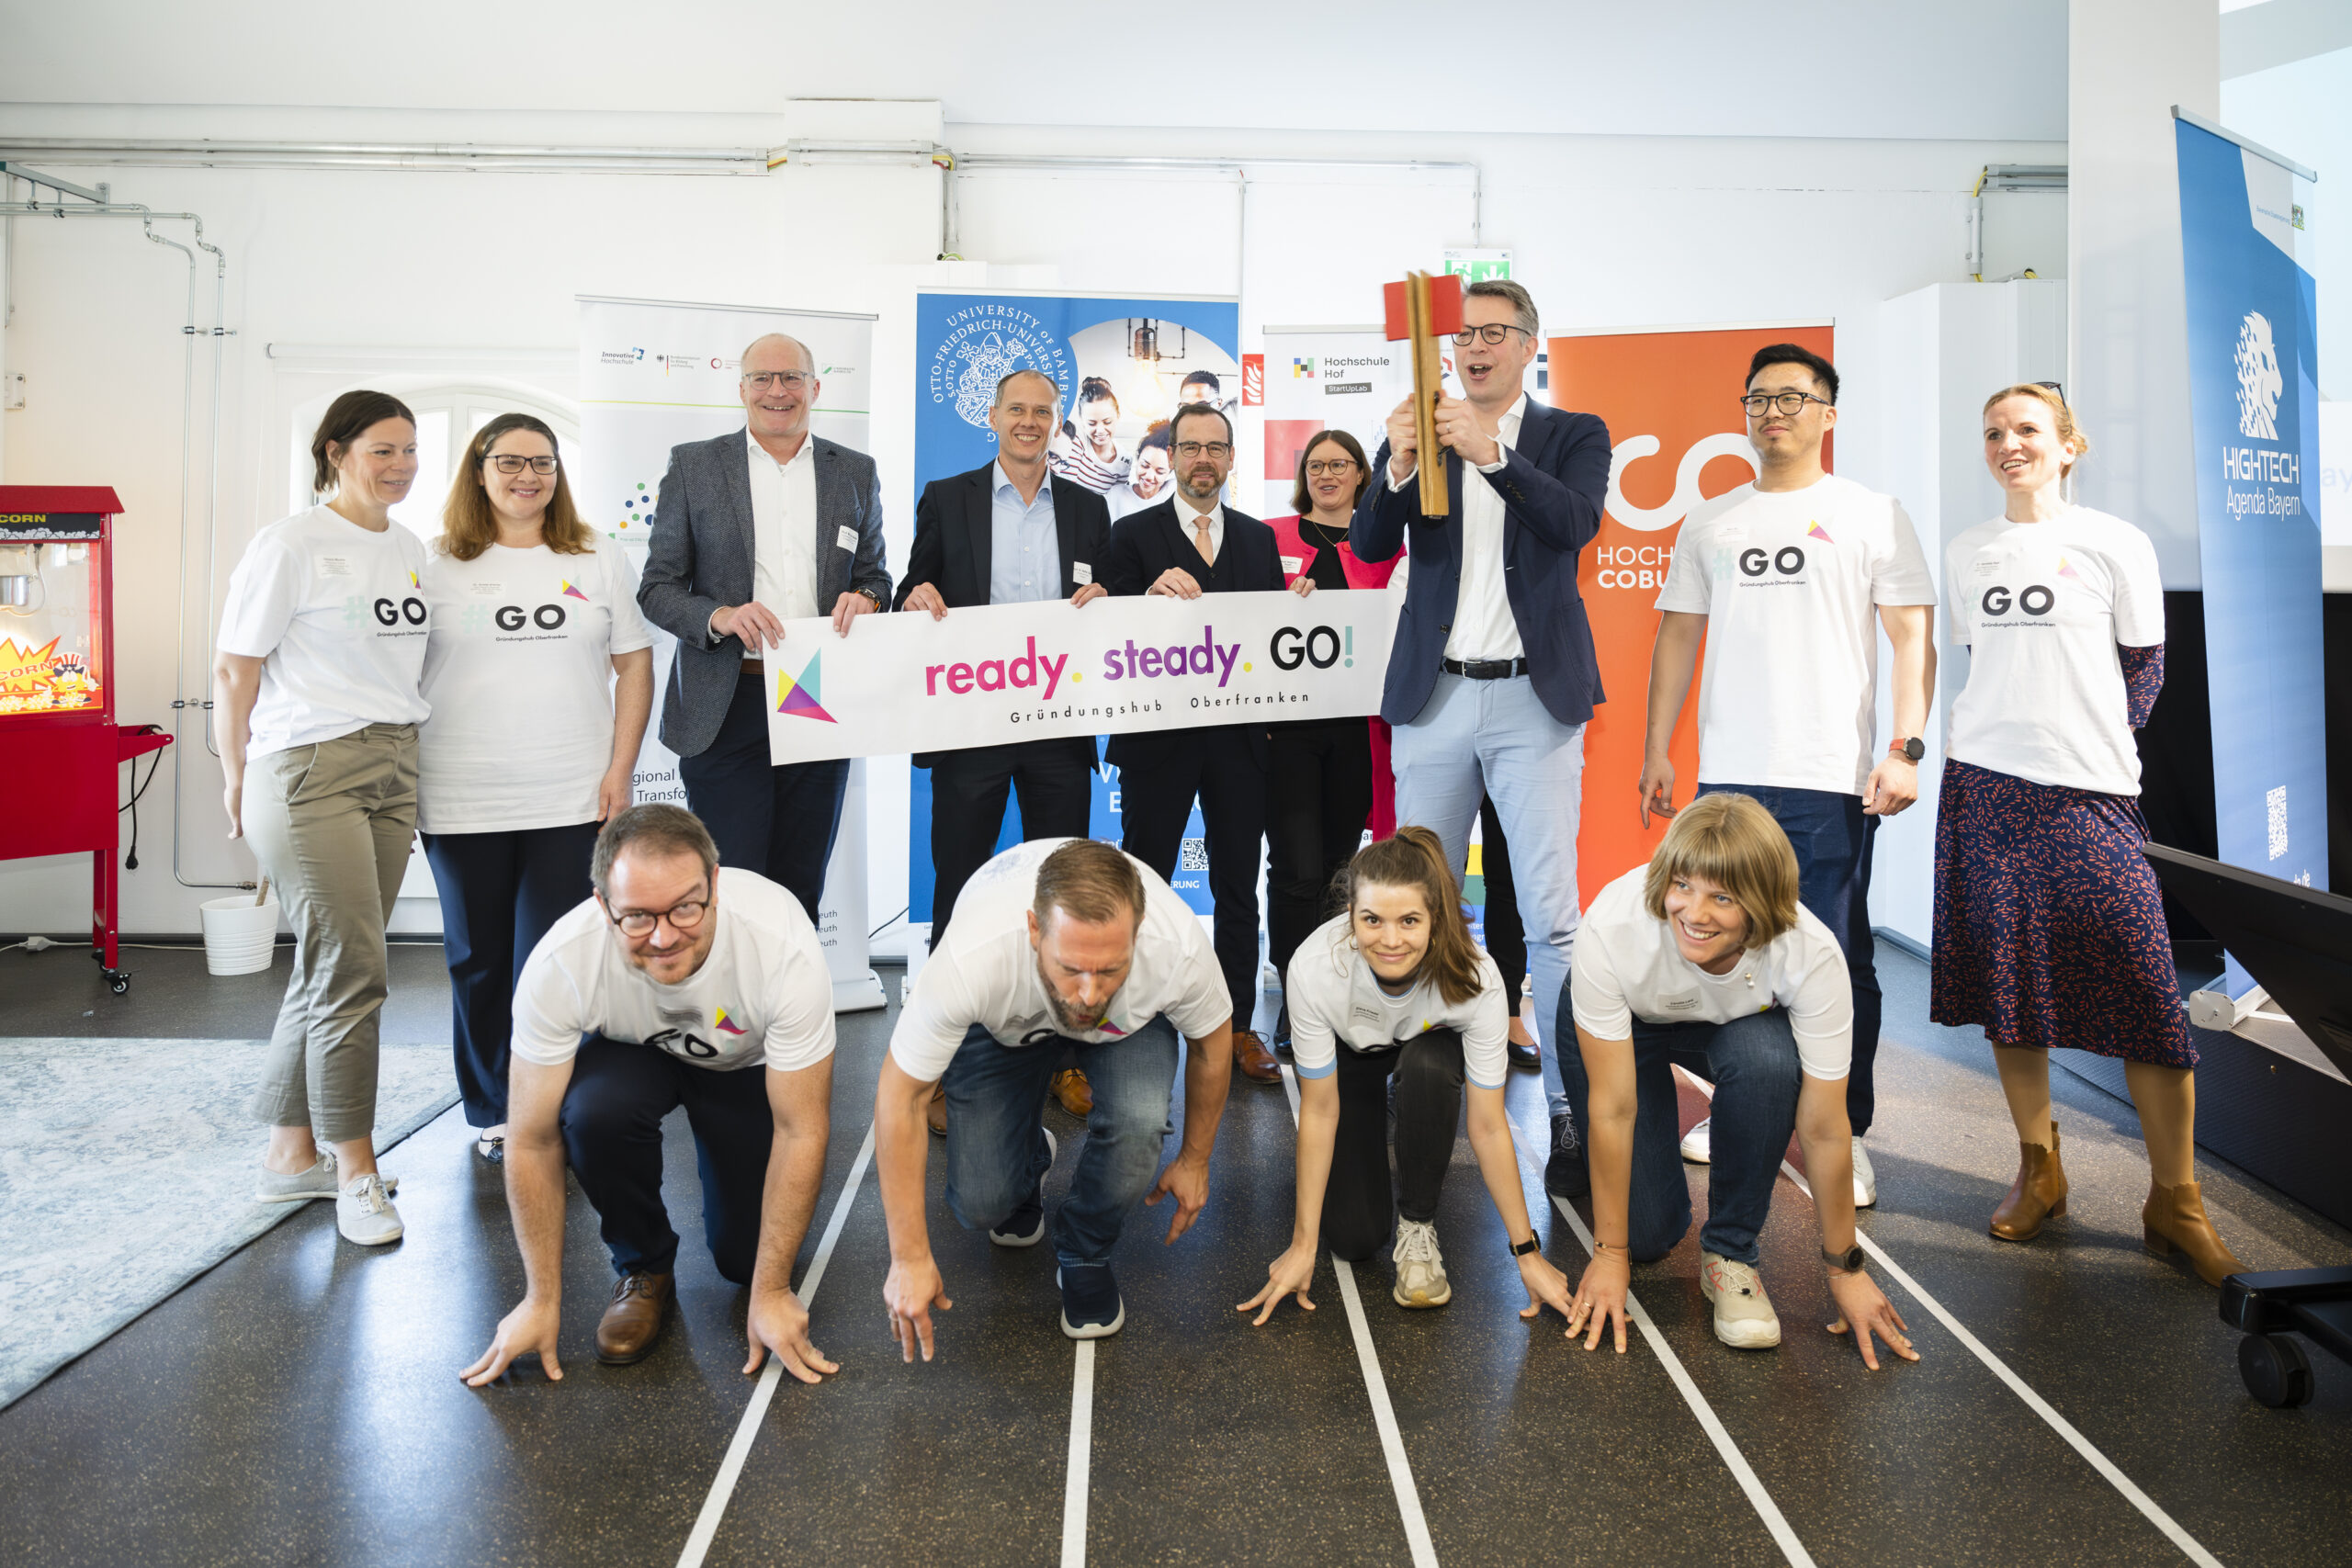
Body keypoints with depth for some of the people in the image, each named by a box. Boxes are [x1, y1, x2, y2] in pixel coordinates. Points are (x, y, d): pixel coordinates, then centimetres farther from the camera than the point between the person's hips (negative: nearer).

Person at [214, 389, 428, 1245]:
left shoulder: (411, 550, 14)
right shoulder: (292, 543, -5)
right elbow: (233, 669, -4)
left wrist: (404, 744, 15)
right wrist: (236, 780, -1)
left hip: (393, 769, 6)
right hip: (309, 771, -6)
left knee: (329, 970, 10)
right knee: (351, 972, -7)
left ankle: (291, 1153, 23)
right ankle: (354, 1170, 6)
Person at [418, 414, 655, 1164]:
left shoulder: (597, 559, 8)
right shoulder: (437, 565, 6)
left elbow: (634, 664, 7)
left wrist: (620, 770, -2)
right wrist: (403, 786, -1)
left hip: (572, 800, -1)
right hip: (462, 805, 1)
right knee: (478, 961, 10)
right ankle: (495, 1115, 24)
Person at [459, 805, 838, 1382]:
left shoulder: (785, 947, -38)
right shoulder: (560, 964, -35)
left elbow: (800, 1132, -28)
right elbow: (533, 1140, -22)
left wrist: (770, 1293, -23)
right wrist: (542, 1301, -17)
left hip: (748, 1064, 0)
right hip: (631, 1052, 1)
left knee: (746, 1256, -12)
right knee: (593, 1110, -33)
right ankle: (644, 1268, -4)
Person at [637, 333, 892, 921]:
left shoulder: (856, 473, 12)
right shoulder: (694, 465, 5)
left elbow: (874, 576, 18)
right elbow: (657, 587, 4)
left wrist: (864, 598, -6)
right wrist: (718, 617, -16)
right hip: (726, 711, -2)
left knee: (801, 891, 8)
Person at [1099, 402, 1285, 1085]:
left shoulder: (1259, 537, 13)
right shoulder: (1133, 534, 3)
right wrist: (1152, 594, -23)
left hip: (1239, 735, 3)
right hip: (1158, 737, -3)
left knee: (1238, 890, 9)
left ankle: (1238, 1025, 19)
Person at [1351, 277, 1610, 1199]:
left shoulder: (1573, 435, 8)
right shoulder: (1416, 436, 11)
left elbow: (1578, 521, -12)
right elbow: (1369, 546, -1)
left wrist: (1488, 452, -23)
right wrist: (1398, 469, -19)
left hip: (1534, 700, -2)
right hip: (1435, 699, 3)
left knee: (1551, 917, -6)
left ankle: (1572, 1116, 0)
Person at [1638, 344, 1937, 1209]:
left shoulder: (1871, 515, 5)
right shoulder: (1710, 521, 15)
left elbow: (1913, 636, 0)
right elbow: (1678, 636, 15)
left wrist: (1906, 748, -11)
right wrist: (1657, 749, 9)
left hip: (1833, 778, -3)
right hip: (1728, 774, 4)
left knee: (1838, 961, 0)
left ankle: (1845, 1135, 11)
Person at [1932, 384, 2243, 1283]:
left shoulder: (2115, 544, 2)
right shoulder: (1967, 555, 10)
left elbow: (2143, 669, 8)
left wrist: (2089, 740, 5)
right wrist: (2023, 733, 9)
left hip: (2090, 792, -3)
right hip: (1985, 787, 3)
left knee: (2146, 999, -6)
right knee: (2008, 985, 5)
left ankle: (2175, 1203, 6)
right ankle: (2039, 1170, 19)